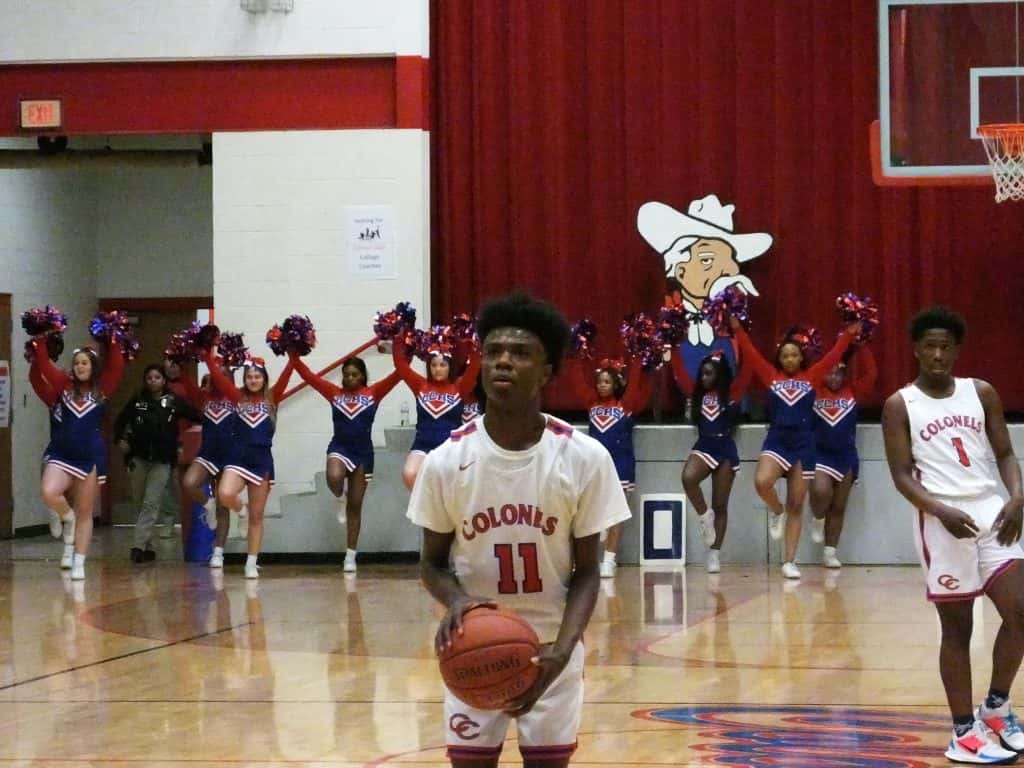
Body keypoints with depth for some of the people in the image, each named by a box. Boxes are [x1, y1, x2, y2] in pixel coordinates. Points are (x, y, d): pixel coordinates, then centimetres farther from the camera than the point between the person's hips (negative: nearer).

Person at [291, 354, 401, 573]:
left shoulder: (373, 393, 0)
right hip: (339, 448, 0)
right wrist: (294, 356, -8)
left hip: (363, 452, 0)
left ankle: (350, 556, 12)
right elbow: (308, 375, 1)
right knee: (333, 478, -35)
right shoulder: (334, 393, 3)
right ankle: (341, 499, 3)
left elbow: (397, 375, -7)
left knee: (355, 506, 5)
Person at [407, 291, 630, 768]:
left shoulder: (585, 458, -12)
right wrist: (455, 600, -22)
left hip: (551, 646, 0)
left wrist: (561, 650, -22)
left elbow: (587, 572, -6)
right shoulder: (446, 461, -11)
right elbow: (432, 562, 1)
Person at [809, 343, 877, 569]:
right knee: (820, 491, -26)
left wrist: (860, 346, -11)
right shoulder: (814, 392, 0)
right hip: (819, 454, -2)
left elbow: (870, 374, -5)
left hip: (846, 455, 2)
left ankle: (830, 553, 13)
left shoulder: (852, 392, 4)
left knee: (838, 507, 6)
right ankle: (818, 520, 8)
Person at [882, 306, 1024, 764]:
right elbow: (902, 475, -4)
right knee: (957, 628, 2)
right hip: (942, 522, -3)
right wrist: (941, 511, -20)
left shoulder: (982, 393, 9)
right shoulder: (900, 406, 0)